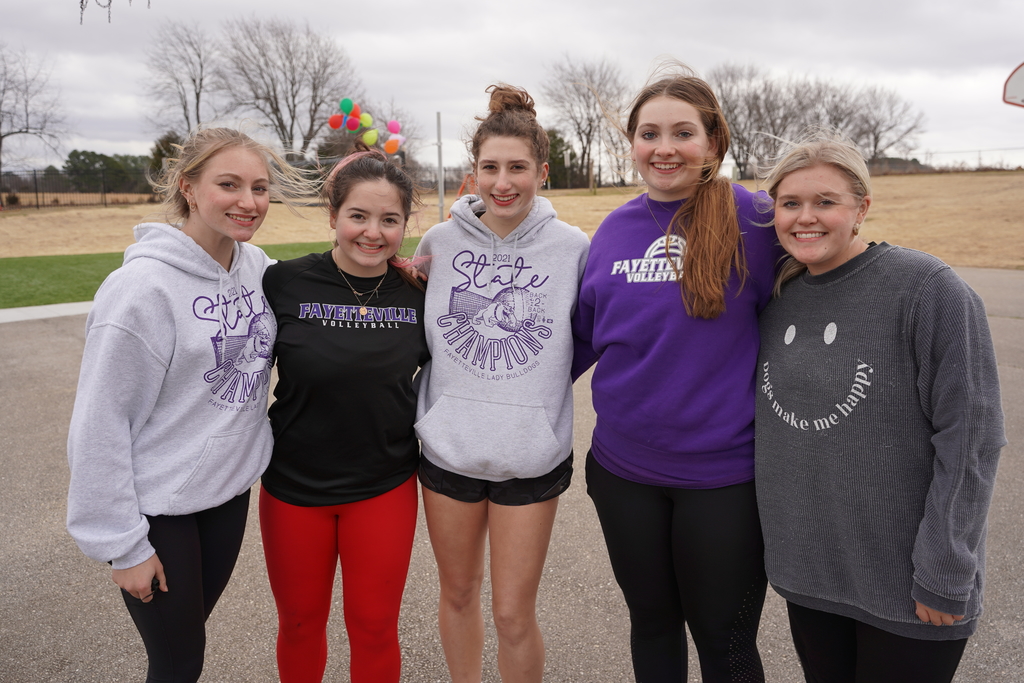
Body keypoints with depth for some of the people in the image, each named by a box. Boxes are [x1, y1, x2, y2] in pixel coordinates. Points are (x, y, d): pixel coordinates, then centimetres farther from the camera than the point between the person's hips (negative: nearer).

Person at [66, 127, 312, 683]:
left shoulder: (258, 266, -2)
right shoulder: (144, 286, -21)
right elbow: (102, 422, -17)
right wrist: (123, 544, -13)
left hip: (229, 490, 6)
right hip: (157, 506, -5)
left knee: (190, 633, 23)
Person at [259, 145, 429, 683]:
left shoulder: (417, 292, -6)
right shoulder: (285, 283, -12)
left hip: (385, 487, 1)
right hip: (294, 485, 0)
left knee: (374, 627, 13)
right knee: (300, 622, 19)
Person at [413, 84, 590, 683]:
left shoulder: (572, 247, -6)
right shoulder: (440, 241, 0)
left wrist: (540, 396, -6)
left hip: (531, 455, -2)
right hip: (448, 447, 3)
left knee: (514, 615, 5)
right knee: (458, 593, 19)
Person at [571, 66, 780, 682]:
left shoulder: (751, 219, -10)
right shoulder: (616, 227, 3)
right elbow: (584, 332, 11)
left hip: (723, 474, -4)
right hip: (624, 468, 4)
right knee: (651, 624, 22)